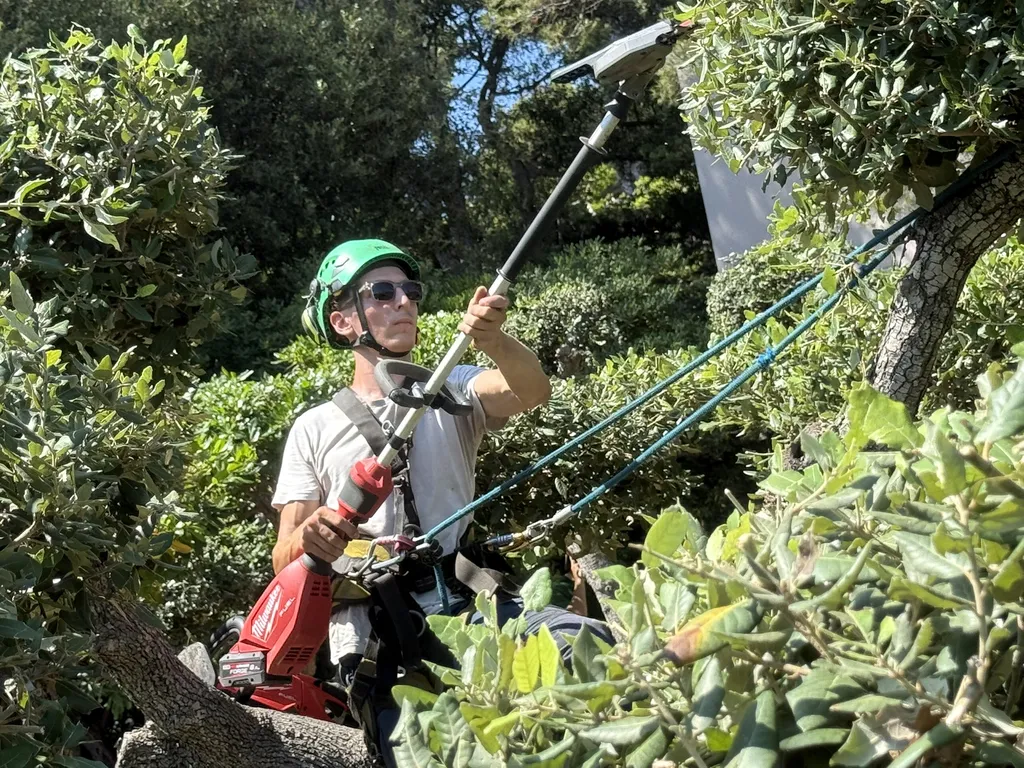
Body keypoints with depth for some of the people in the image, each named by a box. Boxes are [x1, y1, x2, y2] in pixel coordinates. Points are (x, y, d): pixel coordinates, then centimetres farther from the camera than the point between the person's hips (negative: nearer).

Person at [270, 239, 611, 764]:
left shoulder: (451, 392, 14)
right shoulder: (314, 429, 14)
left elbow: (532, 391, -8)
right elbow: (285, 562, 8)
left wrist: (492, 340, -31)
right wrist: (307, 539, -17)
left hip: (470, 600, 1)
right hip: (373, 630, -1)